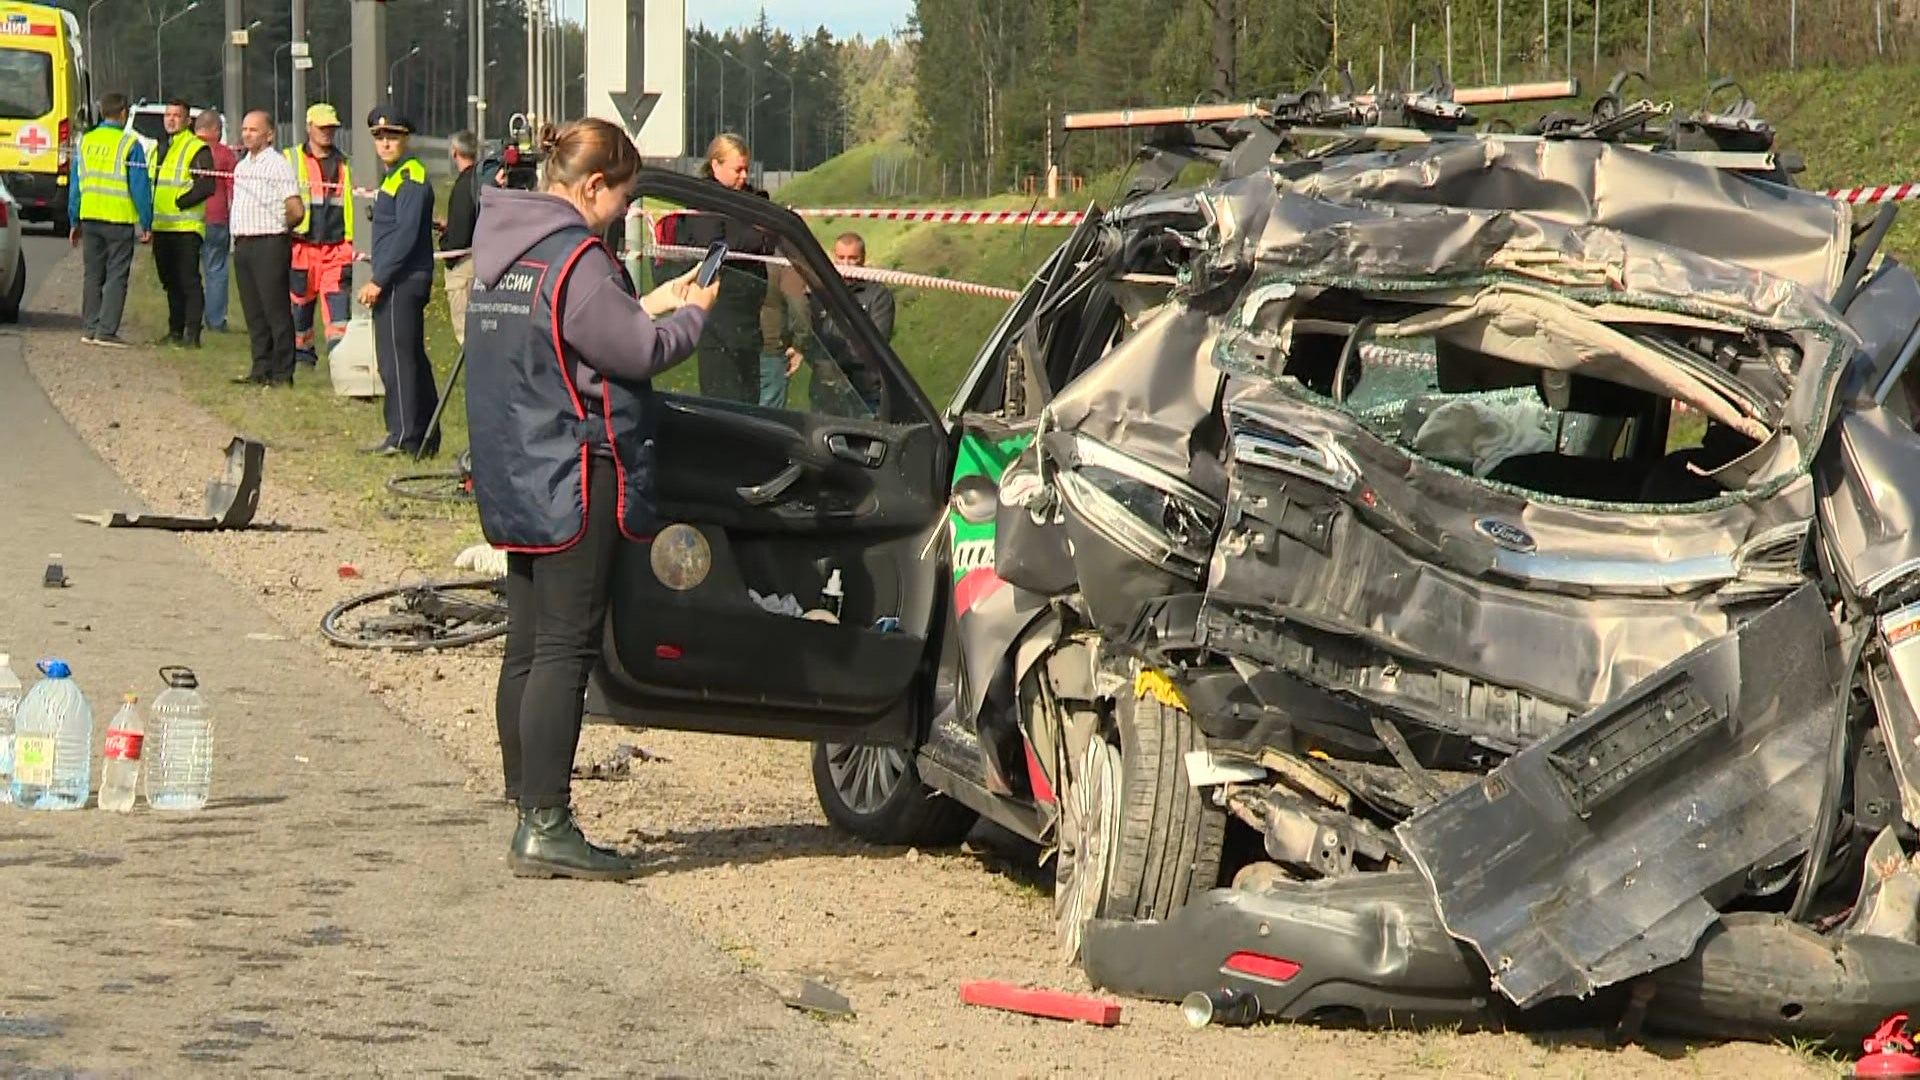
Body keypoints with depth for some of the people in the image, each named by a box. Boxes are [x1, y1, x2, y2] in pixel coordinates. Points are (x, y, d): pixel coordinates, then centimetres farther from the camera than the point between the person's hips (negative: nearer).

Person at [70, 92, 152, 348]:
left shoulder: (86, 142, 7)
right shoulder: (129, 144, -8)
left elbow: (74, 185, 11)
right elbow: (140, 186, -8)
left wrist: (75, 221, 18)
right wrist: (146, 224, -3)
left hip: (89, 218, 5)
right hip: (119, 220, -5)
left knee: (93, 274, 13)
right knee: (116, 276, 0)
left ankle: (89, 327, 13)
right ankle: (106, 330, -4)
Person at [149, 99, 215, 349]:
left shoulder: (197, 148, -7)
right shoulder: (162, 147, 20)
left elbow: (206, 187, -15)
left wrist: (179, 203, -15)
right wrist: (151, 211, 13)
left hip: (186, 226, -8)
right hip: (162, 226, 8)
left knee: (188, 280, -8)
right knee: (170, 281, 12)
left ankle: (192, 334, -7)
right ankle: (175, 330, 19)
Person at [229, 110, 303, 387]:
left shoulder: (277, 165, -8)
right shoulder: (241, 166, 18)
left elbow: (296, 210, -13)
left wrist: (277, 229, 2)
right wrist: (239, 238, 15)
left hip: (269, 245, -8)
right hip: (243, 244, 8)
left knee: (276, 310, -5)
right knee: (254, 312, 9)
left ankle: (282, 373, -3)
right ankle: (261, 369, 14)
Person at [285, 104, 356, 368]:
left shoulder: (344, 165, 15)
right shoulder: (290, 160, 6)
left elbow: (351, 205, 20)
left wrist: (350, 245, 15)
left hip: (336, 249, 1)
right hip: (302, 245, -1)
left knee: (338, 301, -11)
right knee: (299, 302, 4)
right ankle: (302, 353, 16)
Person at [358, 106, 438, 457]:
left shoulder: (411, 178, -13)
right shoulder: (395, 177, 19)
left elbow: (406, 234, -21)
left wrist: (378, 280, -21)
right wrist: (380, 280, 18)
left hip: (402, 282, -11)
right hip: (396, 283, 11)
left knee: (396, 358, -9)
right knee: (413, 359, 12)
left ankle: (404, 437, -7)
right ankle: (426, 437, 16)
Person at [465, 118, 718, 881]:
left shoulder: (504, 251, 13)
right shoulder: (575, 259, -17)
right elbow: (639, 353, -14)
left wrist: (647, 306, 17)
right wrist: (692, 315, 3)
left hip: (517, 483, 10)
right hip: (574, 481, -10)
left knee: (527, 649, 12)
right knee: (565, 649, -8)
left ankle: (529, 816, 17)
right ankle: (546, 828, -10)